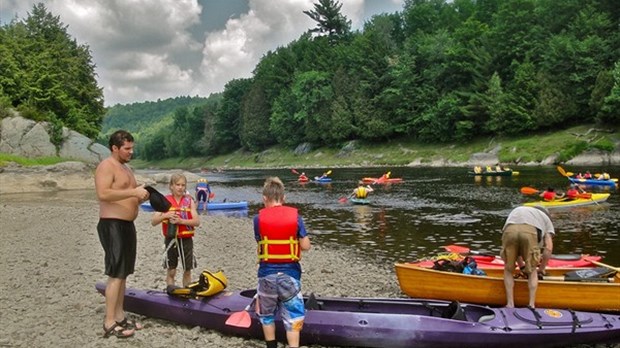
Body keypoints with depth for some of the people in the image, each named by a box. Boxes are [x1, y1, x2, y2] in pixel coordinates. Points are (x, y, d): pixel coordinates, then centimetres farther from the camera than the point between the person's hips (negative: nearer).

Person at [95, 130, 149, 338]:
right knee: (115, 274, -10)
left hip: (127, 225, 10)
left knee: (123, 274, 12)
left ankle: (119, 317, 19)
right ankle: (109, 324, -5)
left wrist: (140, 197, 5)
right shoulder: (106, 166, -11)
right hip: (112, 226, -10)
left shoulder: (126, 168, 19)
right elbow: (103, 194, -25)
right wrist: (133, 192, -26)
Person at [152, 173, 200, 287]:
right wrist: (165, 215, -19)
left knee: (187, 270, 9)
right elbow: (153, 222, -3)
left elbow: (197, 222, -8)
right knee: (171, 271, 7)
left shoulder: (189, 201, 1)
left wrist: (181, 220, -20)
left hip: (186, 239, 0)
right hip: (171, 239, 0)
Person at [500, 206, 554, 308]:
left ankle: (510, 304, 13)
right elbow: (548, 249, 28)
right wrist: (541, 268, 40)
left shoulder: (516, 211, 45)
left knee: (508, 270, 20)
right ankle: (531, 304, 13)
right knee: (532, 271, 20)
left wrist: (522, 267, 49)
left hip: (509, 231, 1)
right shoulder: (546, 218, 39)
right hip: (530, 232, -1)